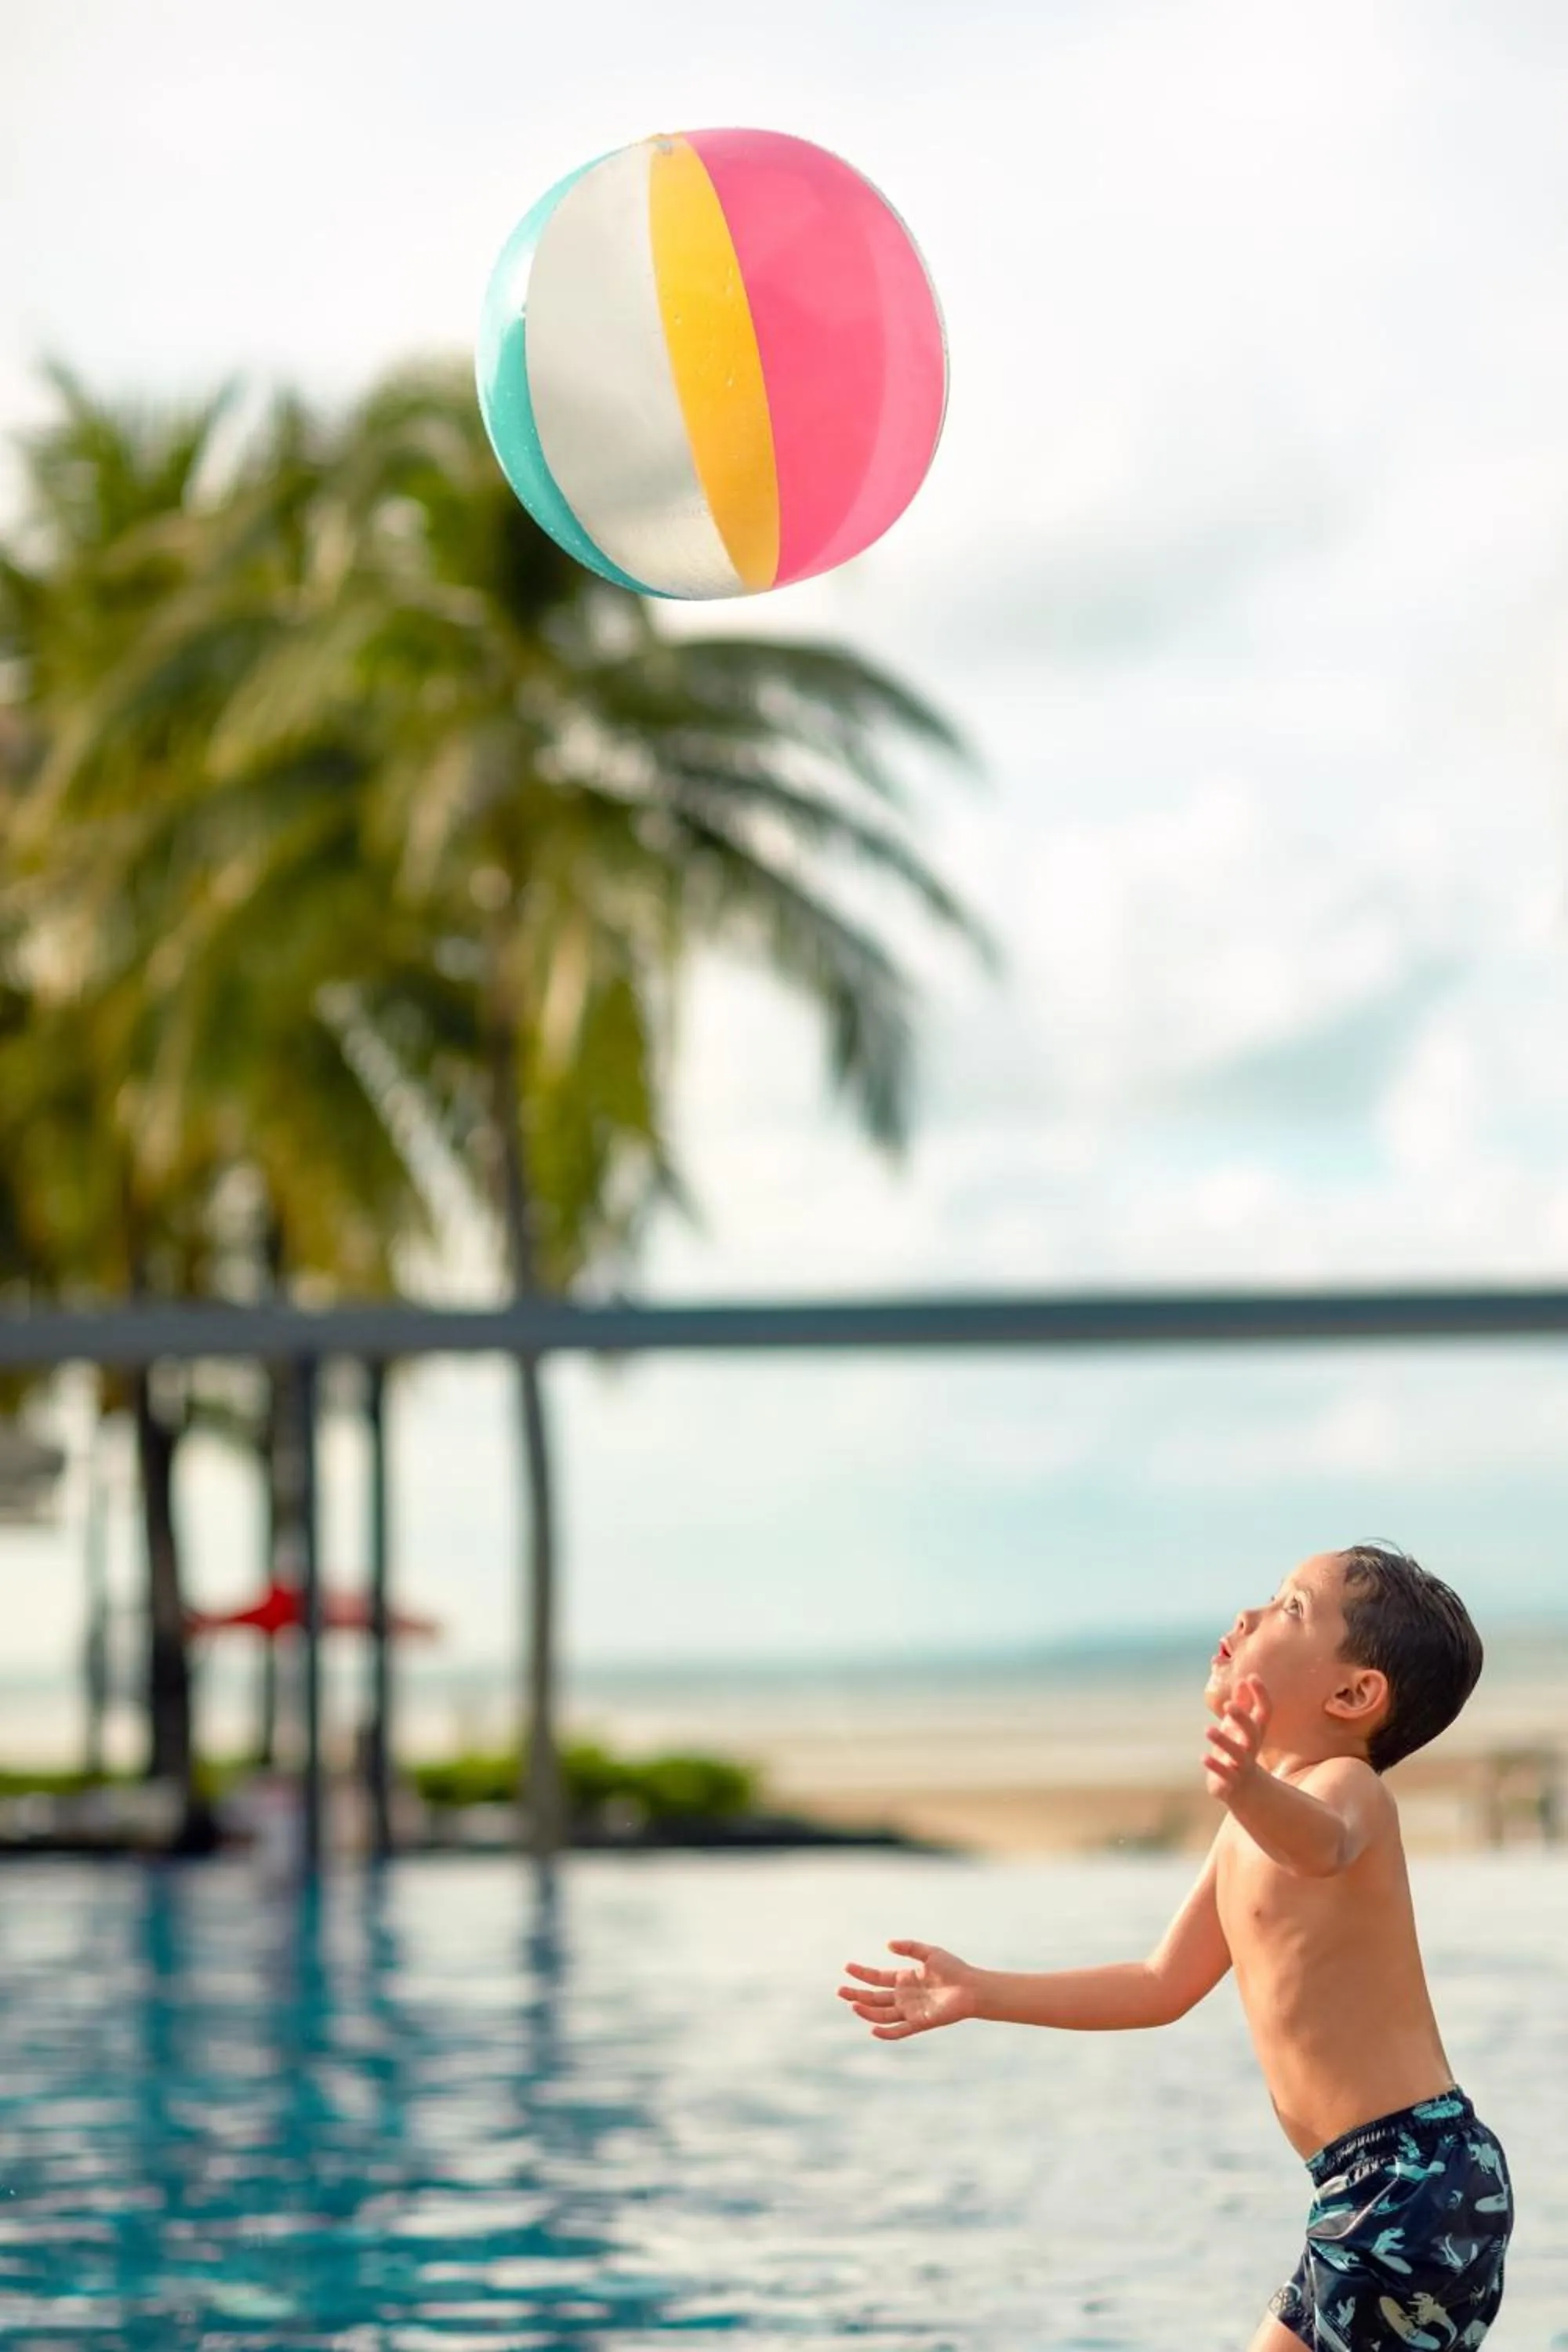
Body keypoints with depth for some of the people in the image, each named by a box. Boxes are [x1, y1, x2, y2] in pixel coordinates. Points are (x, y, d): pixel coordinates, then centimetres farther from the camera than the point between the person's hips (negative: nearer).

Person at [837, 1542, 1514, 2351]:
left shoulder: (1349, 1786, -12)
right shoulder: (1247, 1830, 18)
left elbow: (1323, 1844, -38)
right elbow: (1163, 1987, 26)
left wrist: (1250, 1789, -60)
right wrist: (982, 1993, 26)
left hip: (1417, 2183, -10)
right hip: (1370, 2192, 10)